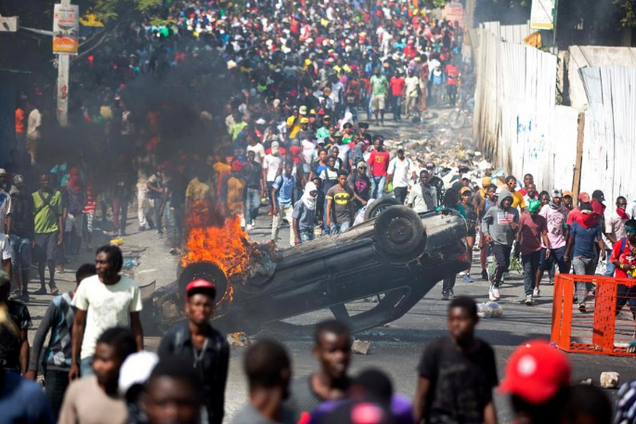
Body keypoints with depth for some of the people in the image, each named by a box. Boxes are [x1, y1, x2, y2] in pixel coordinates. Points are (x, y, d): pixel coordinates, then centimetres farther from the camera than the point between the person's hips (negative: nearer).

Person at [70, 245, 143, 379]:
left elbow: (136, 325, 4)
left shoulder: (131, 287, -2)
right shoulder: (87, 285, -2)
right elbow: (78, 324, 4)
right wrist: (74, 362, 2)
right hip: (91, 353, 0)